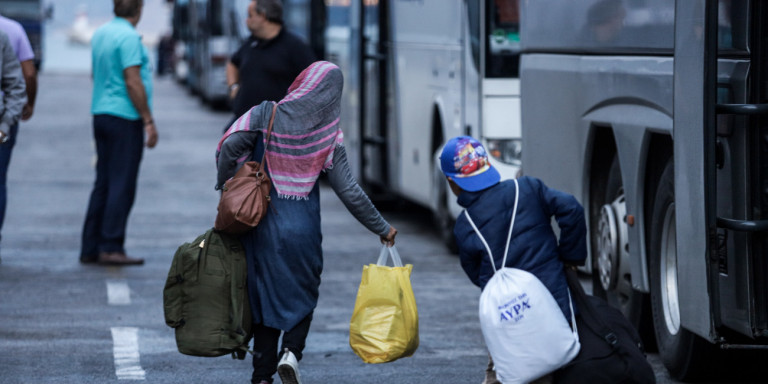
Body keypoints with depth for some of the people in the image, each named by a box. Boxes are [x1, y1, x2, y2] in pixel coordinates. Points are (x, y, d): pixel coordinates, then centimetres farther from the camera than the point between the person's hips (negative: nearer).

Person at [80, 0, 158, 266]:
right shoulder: (128, 37, -15)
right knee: (122, 186, -6)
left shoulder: (100, 33, 12)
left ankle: (90, 248, 10)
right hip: (125, 116, -8)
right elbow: (133, 83, -19)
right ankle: (111, 248, -7)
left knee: (103, 184, 10)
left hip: (100, 113, 8)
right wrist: (148, 121, -15)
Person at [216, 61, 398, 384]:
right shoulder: (329, 136, -4)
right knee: (302, 294, 18)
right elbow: (349, 191, -3)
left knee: (264, 296, 14)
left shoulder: (267, 115, -5)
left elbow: (230, 146, -17)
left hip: (260, 223, 1)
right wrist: (381, 228, 7)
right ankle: (291, 352, -7)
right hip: (301, 229, -1)